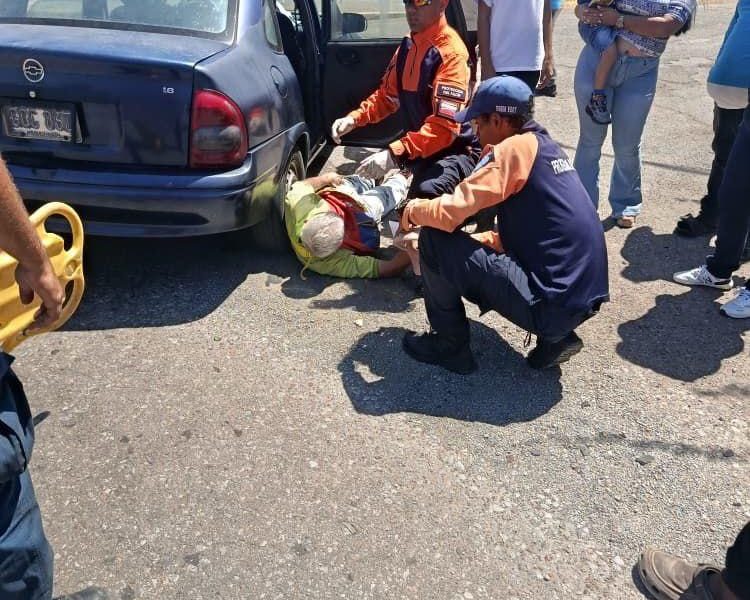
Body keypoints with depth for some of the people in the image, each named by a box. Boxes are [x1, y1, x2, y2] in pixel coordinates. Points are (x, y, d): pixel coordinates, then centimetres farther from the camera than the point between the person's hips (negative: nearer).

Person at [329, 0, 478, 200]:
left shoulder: (451, 52, -22)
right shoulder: (407, 47, 6)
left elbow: (445, 126, -31)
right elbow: (388, 94, 17)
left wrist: (395, 154, -40)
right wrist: (355, 118, -1)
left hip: (454, 151, -8)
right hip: (421, 148, 9)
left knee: (426, 193, -33)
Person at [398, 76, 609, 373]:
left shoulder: (514, 148, -11)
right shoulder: (545, 147, 15)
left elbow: (449, 212, -16)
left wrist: (413, 211, 5)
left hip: (553, 304, -9)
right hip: (583, 298, 9)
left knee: (435, 240, -8)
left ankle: (449, 346, 10)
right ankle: (557, 336, 15)